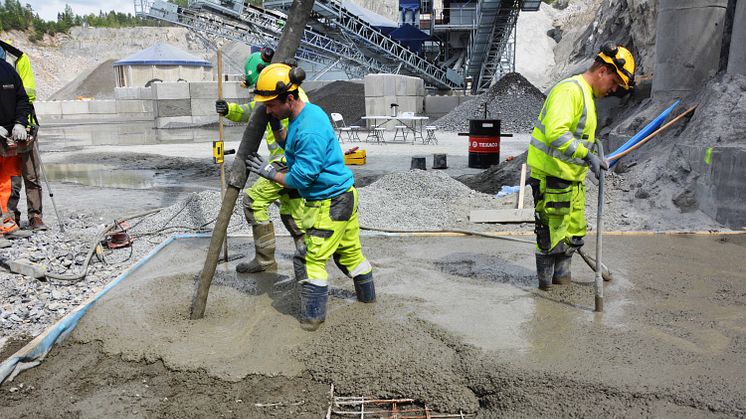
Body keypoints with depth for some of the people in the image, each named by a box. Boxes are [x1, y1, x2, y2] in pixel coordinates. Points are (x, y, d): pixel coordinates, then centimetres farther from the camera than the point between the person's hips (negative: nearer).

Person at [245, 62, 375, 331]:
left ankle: (313, 316, 10)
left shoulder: (309, 130, -27)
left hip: (329, 203, -10)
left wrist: (270, 173, -11)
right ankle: (367, 295, 41)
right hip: (343, 196, 10)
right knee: (349, 251, 24)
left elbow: (300, 178, -24)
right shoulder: (308, 112, 4)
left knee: (312, 259, 0)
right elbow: (292, 144, 21)